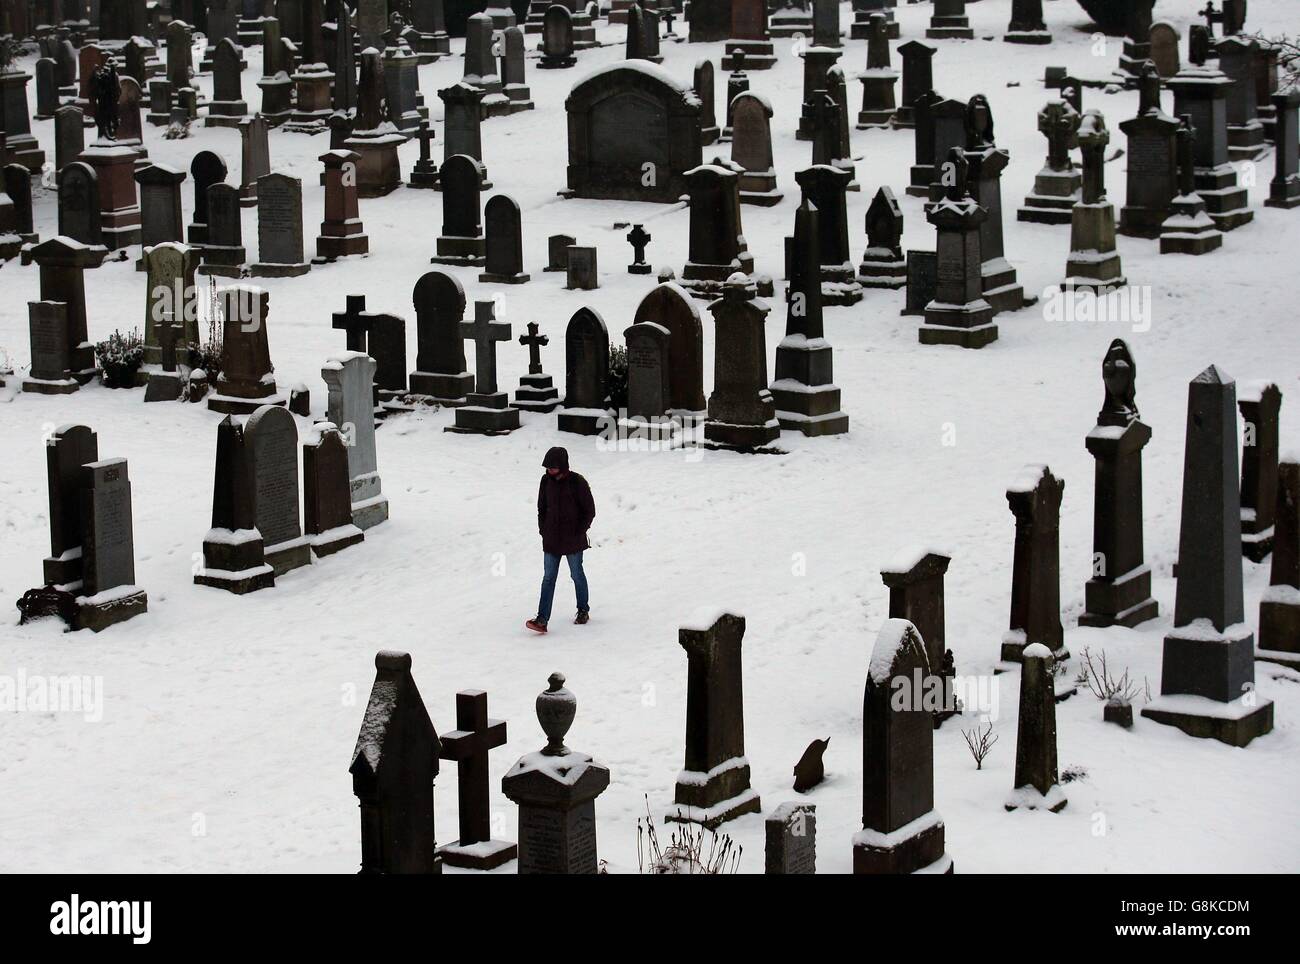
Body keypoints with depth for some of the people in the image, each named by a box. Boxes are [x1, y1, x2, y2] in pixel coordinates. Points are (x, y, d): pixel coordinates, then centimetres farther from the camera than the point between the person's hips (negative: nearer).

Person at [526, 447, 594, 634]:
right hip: (551, 539, 4)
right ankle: (542, 619, -10)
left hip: (573, 540, -4)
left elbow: (589, 511, -6)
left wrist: (579, 533, -9)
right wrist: (543, 530, 5)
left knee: (577, 574, 10)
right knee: (548, 578, -3)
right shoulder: (546, 481, 2)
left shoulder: (577, 482, -11)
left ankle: (583, 610, 31)